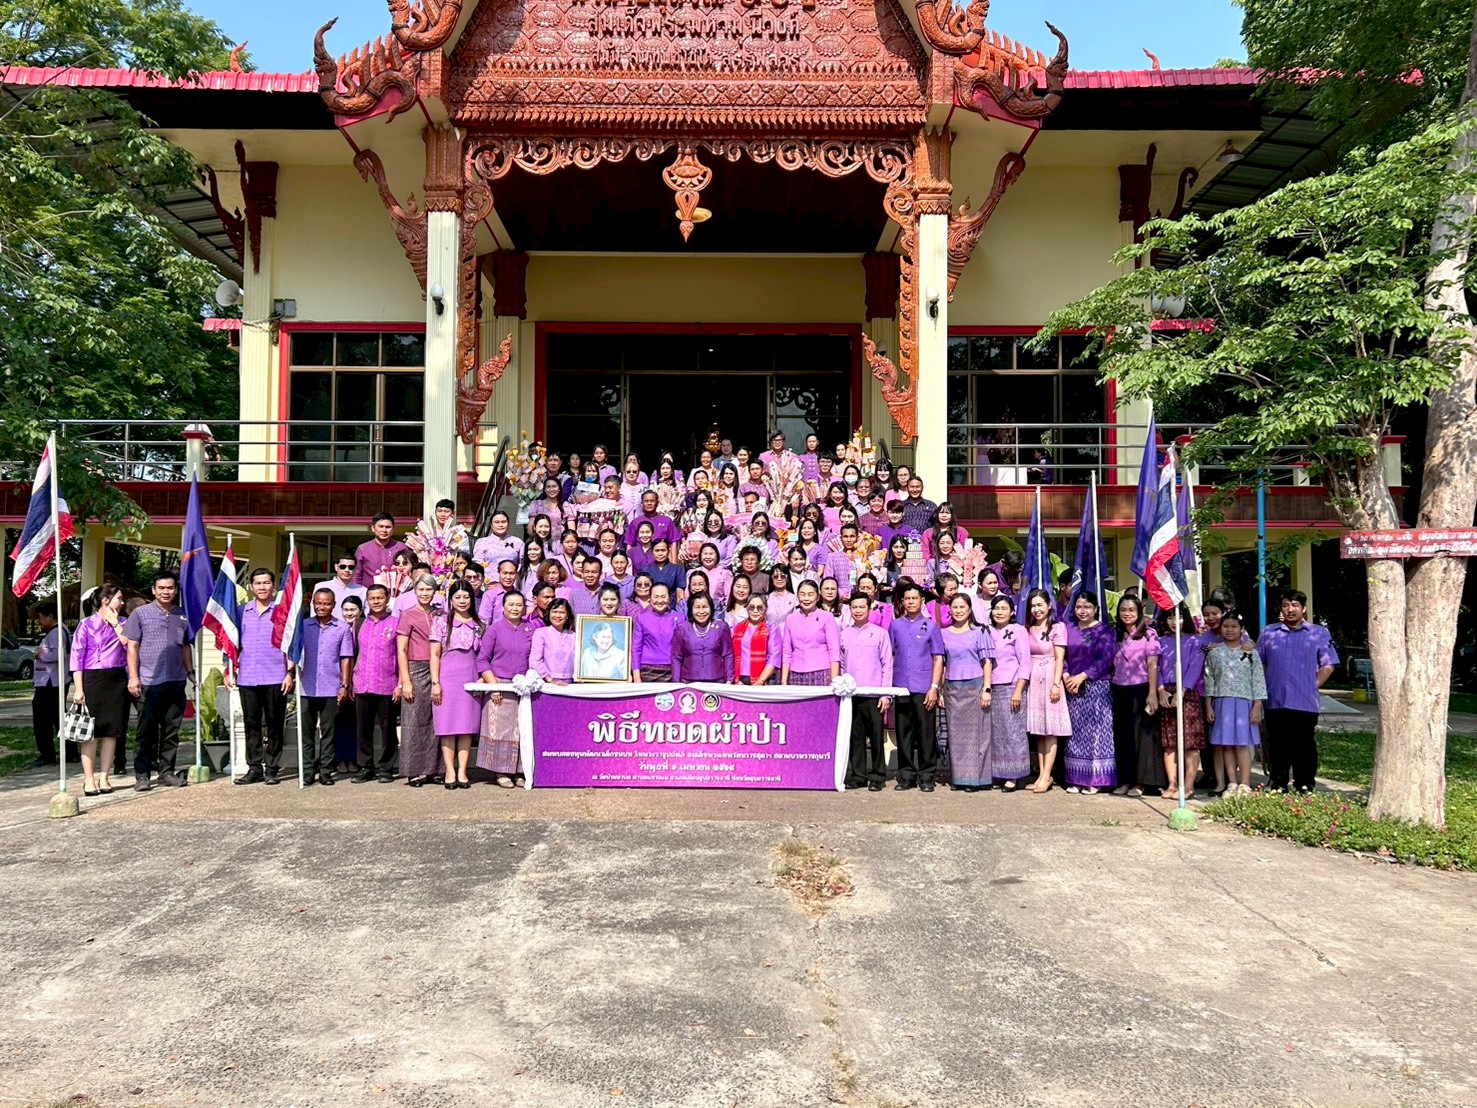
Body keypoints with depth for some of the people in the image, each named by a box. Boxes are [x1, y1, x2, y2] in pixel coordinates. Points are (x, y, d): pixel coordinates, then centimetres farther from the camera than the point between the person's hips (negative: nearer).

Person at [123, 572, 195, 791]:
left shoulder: (182, 616, 12)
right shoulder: (141, 614, 1)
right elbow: (132, 647, -1)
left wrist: (191, 672, 13)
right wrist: (133, 677, -8)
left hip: (176, 682, 4)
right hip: (149, 682, -4)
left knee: (171, 730, 8)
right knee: (147, 731, 0)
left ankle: (167, 772, 17)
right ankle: (142, 775, 8)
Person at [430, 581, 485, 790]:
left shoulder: (479, 625, 11)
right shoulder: (441, 621, 4)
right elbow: (435, 654, 1)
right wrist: (435, 683, -6)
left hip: (471, 679, 2)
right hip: (447, 677, -2)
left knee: (467, 726, 2)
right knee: (448, 726, -1)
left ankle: (462, 771, 5)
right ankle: (449, 772, 2)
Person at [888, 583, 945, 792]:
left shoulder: (931, 626, 5)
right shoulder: (895, 626, 10)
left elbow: (938, 658, 2)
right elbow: (889, 656, 12)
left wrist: (934, 687, -7)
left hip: (924, 688, -2)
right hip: (900, 687, 2)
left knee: (925, 733, 1)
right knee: (903, 733, 6)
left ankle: (926, 777, 8)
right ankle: (905, 776, 14)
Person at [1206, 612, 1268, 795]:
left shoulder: (1251, 652, 2)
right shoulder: (1214, 652, 6)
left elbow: (1258, 680, 0)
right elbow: (1209, 680, 7)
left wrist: (1257, 706, -6)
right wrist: (1208, 706, 3)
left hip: (1244, 703, -2)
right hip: (1222, 703, 2)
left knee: (1242, 744, -3)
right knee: (1227, 744, 4)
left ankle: (1245, 785, 1)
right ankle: (1232, 784, 10)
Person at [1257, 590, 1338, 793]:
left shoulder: (1319, 634, 6)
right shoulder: (1269, 633, 12)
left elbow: (1328, 665, 5)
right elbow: (1259, 664, 14)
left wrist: (1313, 686, -2)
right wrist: (1264, 689, 5)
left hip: (1305, 703, -2)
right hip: (1275, 703, 2)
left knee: (1304, 749, 1)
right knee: (1277, 748, 7)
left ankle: (1304, 788, 9)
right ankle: (1277, 788, 15)